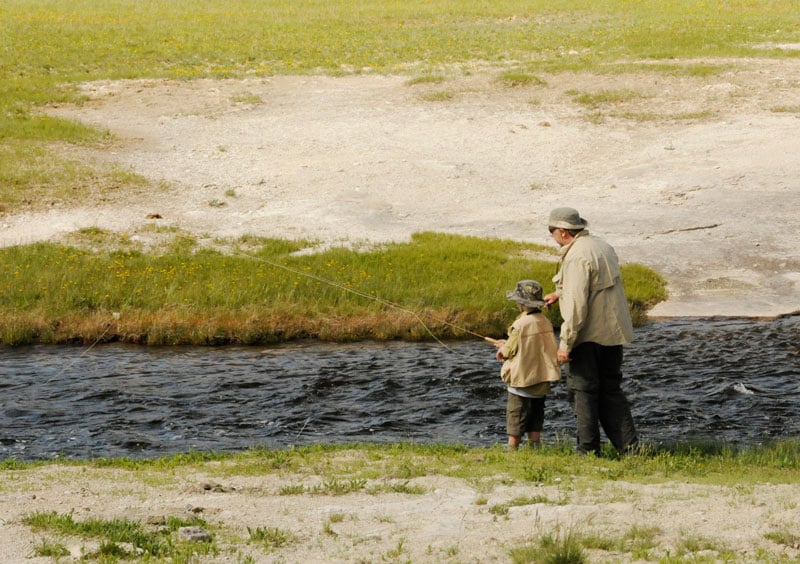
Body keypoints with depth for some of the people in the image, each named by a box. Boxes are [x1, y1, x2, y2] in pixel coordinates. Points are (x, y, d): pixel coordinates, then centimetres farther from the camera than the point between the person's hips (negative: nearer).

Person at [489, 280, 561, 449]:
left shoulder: (520, 325, -18)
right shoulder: (545, 323, 2)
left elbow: (508, 351, -10)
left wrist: (502, 350, 14)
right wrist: (507, 344, 19)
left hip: (522, 381, -6)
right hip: (541, 382, 6)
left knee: (515, 424, 2)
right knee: (535, 424, 12)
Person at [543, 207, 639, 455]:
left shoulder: (577, 256, -18)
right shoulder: (603, 247, 12)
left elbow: (577, 305, -23)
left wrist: (565, 344, -20)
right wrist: (560, 294, 38)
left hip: (589, 335, -9)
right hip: (613, 333, 9)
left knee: (583, 391, 2)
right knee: (611, 390, 14)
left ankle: (588, 449, 4)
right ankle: (629, 446, 11)